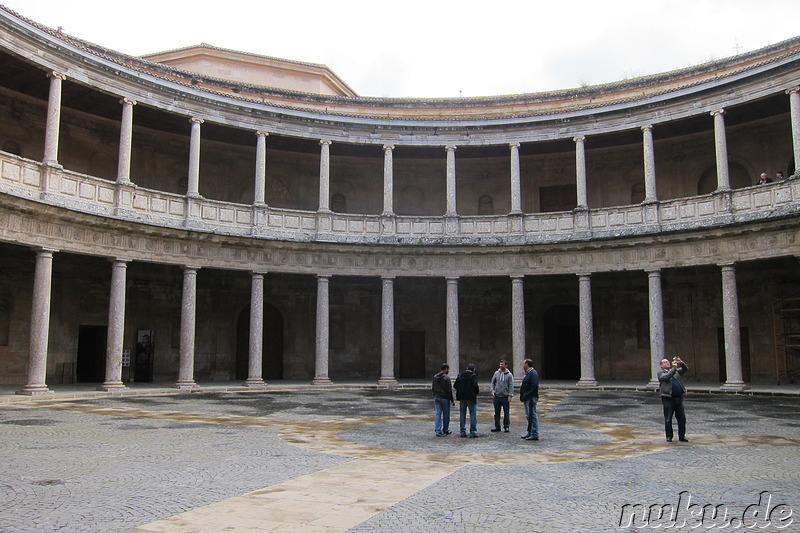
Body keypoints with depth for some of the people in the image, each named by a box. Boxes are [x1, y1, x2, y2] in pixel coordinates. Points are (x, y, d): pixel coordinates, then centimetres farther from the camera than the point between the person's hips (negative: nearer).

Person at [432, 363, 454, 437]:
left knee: (438, 414, 4)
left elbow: (433, 388, 14)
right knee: (446, 415, 7)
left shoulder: (435, 377, 8)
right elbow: (449, 390, -14)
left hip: (437, 398, 6)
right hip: (445, 398, -6)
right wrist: (452, 400, -7)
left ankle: (438, 431, -1)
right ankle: (445, 430, 17)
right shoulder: (446, 377, -14)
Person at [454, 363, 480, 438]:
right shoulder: (473, 375, -9)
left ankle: (463, 432, 13)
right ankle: (473, 432, 0)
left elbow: (455, 385, 4)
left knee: (462, 415, 11)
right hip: (471, 397, -5)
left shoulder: (460, 375, 7)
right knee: (473, 415, 2)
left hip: (462, 397, 5)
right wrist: (477, 391, -2)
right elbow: (475, 385, -20)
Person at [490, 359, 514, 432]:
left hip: (505, 396, -3)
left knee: (506, 413, 3)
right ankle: (497, 426, 15)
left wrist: (510, 395, -11)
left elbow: (511, 386, -4)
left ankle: (506, 426, 12)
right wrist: (492, 390, -1)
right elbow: (493, 382, 14)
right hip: (497, 396, 3)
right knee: (497, 412, 7)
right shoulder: (496, 373, 6)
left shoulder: (509, 375, -2)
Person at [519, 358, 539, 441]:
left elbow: (534, 386, -23)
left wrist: (526, 395, -21)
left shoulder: (533, 373, -15)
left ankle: (535, 435, -3)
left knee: (532, 415, -7)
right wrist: (522, 395, 12)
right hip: (527, 398, 11)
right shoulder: (528, 373, 17)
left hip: (531, 399, -11)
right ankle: (529, 432, 24)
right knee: (529, 416, 16)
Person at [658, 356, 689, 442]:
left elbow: (685, 369, 14)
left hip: (678, 397, 5)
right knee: (668, 419, 1)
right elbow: (666, 377, -15)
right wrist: (674, 368, -15)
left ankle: (682, 436, 15)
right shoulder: (660, 373, 4)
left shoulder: (676, 371, 21)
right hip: (668, 398, -5)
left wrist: (681, 363, -4)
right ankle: (669, 436, 11)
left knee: (682, 418, 5)